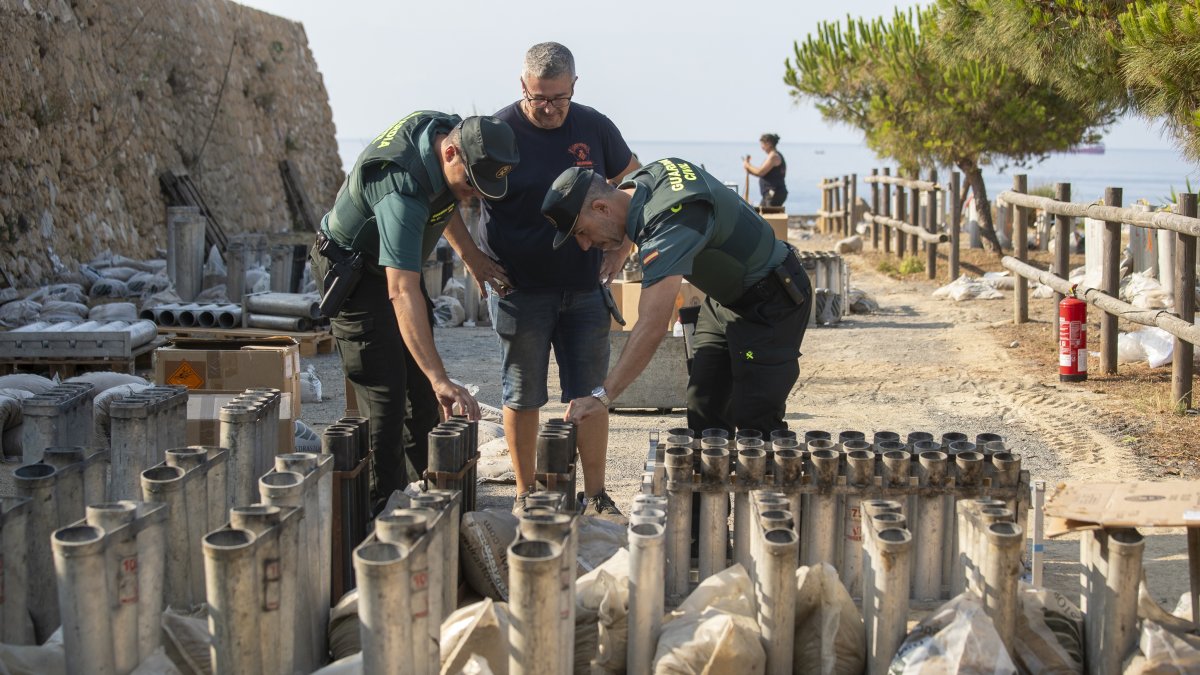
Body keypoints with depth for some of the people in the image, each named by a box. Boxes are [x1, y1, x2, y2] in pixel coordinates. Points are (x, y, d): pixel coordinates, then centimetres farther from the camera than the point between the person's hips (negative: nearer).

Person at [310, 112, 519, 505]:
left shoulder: (451, 129, -14)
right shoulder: (402, 190, -40)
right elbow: (402, 292, -47)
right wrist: (441, 380, -52)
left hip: (396, 264, 9)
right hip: (354, 272, -9)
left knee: (422, 392, 11)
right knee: (384, 398, -12)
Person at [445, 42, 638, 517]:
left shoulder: (595, 129, 2)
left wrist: (621, 247, 7)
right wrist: (472, 256, -7)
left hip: (585, 287, 3)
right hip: (519, 288, -3)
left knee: (591, 394, 5)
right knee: (522, 396, 6)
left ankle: (595, 495, 15)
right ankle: (525, 493, 19)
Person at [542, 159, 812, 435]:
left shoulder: (670, 222, -35)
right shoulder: (644, 177, -8)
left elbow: (651, 327, -41)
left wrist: (601, 397, -40)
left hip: (770, 301, -10)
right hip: (724, 298, 10)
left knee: (754, 424, -14)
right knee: (703, 414, 5)